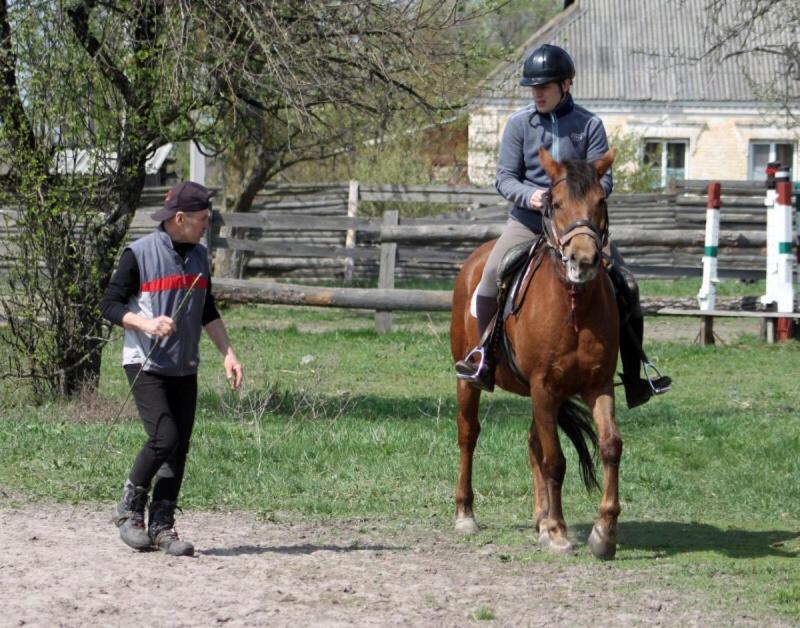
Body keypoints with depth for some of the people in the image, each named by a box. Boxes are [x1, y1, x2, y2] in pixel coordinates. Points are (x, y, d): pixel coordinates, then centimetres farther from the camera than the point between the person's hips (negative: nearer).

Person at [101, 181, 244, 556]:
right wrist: (147, 324, -23)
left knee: (180, 447, 2)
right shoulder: (139, 254, -9)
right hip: (145, 365, -6)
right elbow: (109, 305, -8)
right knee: (164, 438, -18)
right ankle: (129, 509, 1)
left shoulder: (199, 255, 10)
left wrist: (228, 353, 11)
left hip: (185, 369, 6)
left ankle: (161, 526, 9)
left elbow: (207, 312, 20)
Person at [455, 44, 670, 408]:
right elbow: (504, 177, 0)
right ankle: (485, 358, -4)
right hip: (529, 221, 0)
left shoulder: (589, 125, 1)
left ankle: (635, 380, 1)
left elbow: (603, 179, -1)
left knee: (626, 286, -9)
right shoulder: (519, 124, 2)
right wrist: (529, 196, -21)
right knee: (491, 275, -22)